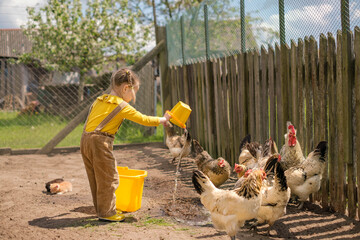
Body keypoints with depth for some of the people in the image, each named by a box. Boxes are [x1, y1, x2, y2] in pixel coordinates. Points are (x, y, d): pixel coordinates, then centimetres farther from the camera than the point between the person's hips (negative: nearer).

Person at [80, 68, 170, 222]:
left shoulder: (99, 100, 19)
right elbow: (143, 119, 0)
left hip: (86, 139, 9)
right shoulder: (122, 106, -4)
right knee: (109, 178, 2)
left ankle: (102, 209, 27)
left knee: (96, 178, 17)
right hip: (100, 142, -9)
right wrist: (161, 120, 14)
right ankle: (106, 212, 8)